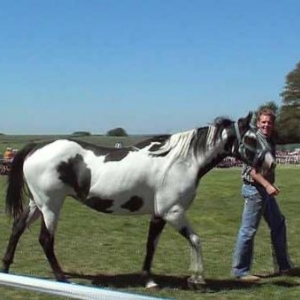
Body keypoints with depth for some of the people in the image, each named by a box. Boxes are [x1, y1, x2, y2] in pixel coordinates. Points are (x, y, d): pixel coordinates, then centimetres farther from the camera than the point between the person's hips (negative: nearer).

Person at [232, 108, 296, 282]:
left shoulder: (270, 141, 13)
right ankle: (240, 271, 3)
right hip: (254, 189, -10)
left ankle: (283, 266, 27)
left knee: (278, 225, 16)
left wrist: (270, 186, 19)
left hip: (266, 190, 10)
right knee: (249, 230, -5)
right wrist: (267, 185, -31)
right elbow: (251, 168, -23)